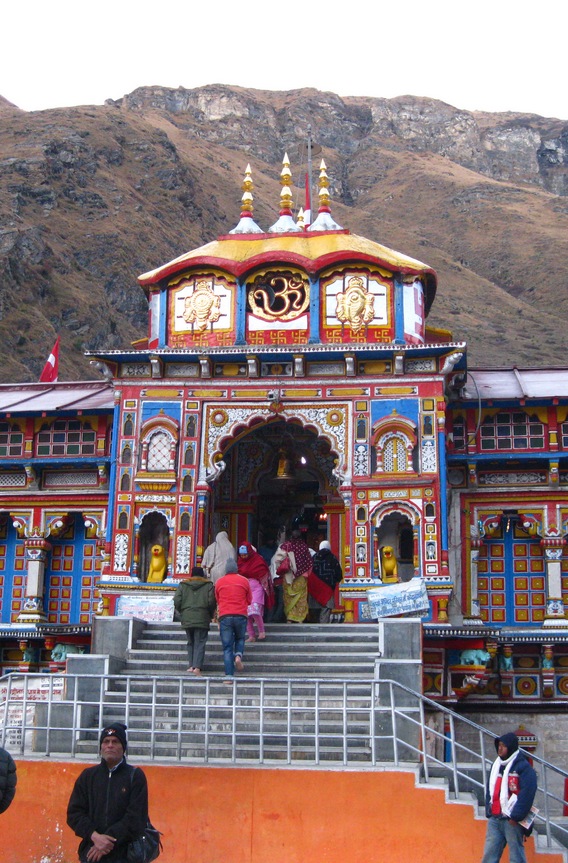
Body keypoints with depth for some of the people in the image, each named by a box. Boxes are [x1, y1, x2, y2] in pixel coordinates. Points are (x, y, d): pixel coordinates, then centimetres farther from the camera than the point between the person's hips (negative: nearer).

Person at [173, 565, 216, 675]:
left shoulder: (183, 585, 9)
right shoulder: (208, 585, 5)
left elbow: (176, 601, 2)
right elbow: (212, 602, -2)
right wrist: (210, 615, 13)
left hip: (187, 619, 2)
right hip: (202, 618, -2)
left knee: (191, 642, 15)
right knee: (200, 643, -1)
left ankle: (191, 665, 9)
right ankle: (197, 667, -14)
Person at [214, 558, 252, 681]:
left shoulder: (219, 582, 9)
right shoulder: (244, 581, 7)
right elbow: (249, 600, 15)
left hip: (224, 616, 0)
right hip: (241, 615, 0)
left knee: (227, 647, 2)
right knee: (240, 639, 23)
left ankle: (229, 676, -7)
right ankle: (238, 655, -7)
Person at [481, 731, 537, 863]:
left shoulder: (523, 767, -7)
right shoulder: (496, 765, 17)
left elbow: (527, 793, -15)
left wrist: (516, 816, -17)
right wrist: (488, 811, 11)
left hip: (512, 821, -7)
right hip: (494, 819, 7)